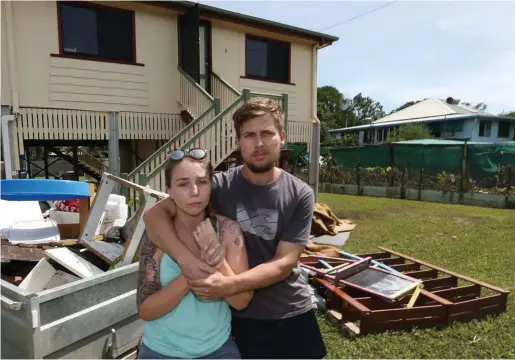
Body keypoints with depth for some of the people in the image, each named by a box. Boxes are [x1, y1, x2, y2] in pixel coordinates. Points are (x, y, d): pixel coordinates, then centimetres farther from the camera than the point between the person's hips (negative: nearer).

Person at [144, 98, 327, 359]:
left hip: (293, 315, 1)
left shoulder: (300, 194, -10)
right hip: (243, 317, -1)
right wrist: (186, 260, -31)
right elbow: (154, 214, -15)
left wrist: (228, 285, -29)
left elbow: (285, 262, -15)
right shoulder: (221, 186, -12)